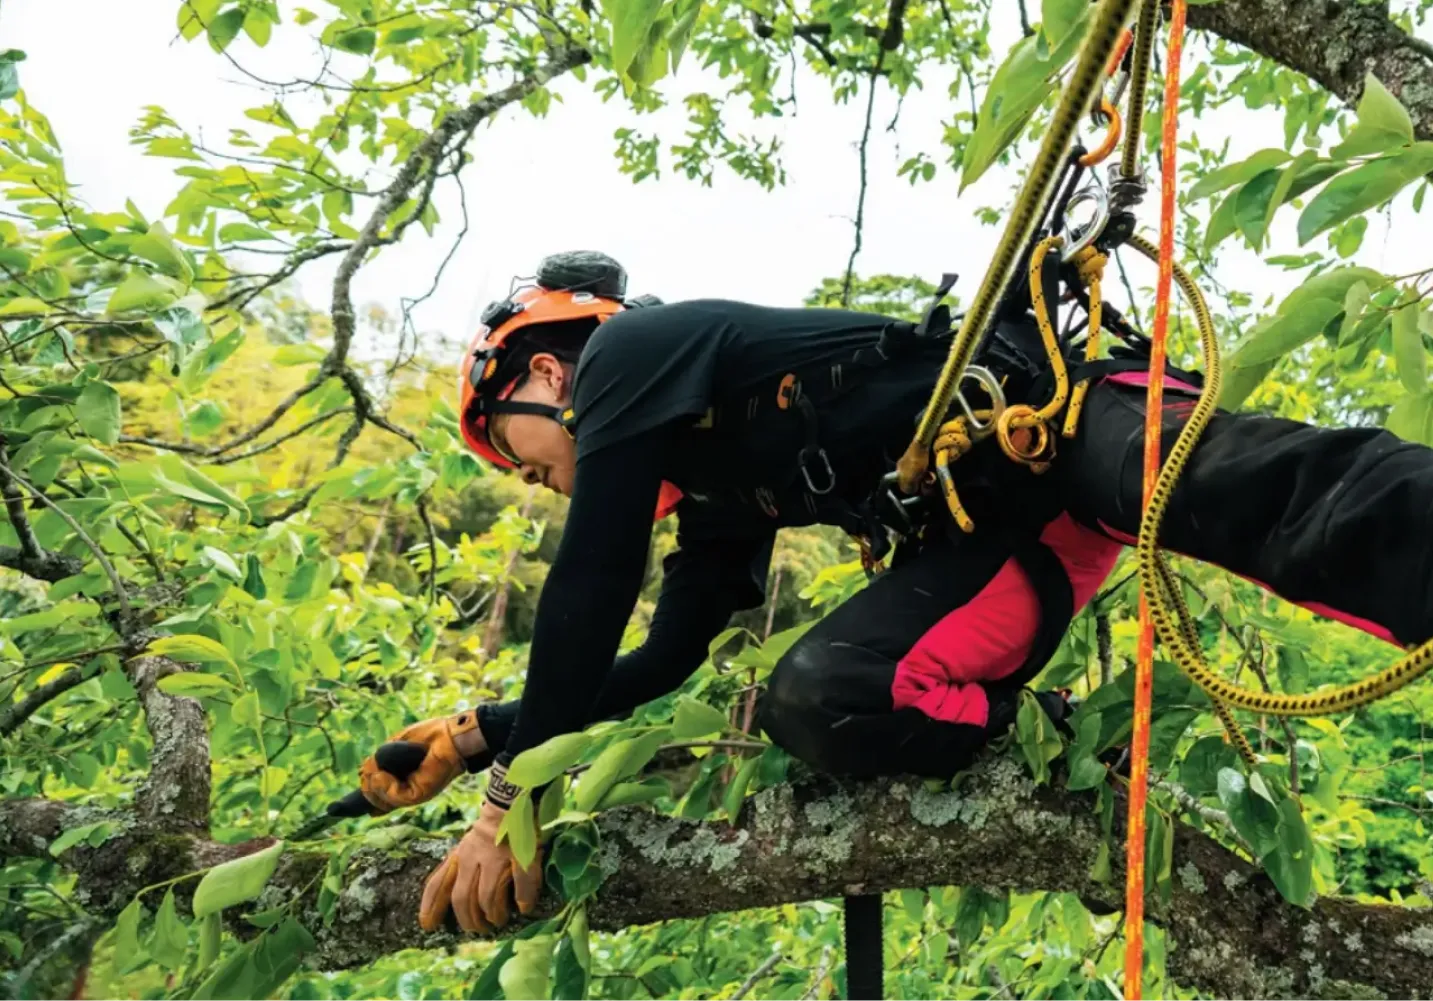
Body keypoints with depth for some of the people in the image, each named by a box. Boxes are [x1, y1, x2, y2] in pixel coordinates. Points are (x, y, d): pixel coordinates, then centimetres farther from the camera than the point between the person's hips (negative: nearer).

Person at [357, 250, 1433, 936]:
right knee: (816, 701, -16)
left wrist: (519, 792, -1)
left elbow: (591, 590, -8)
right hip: (999, 527, 8)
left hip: (1044, 410, -7)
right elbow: (665, 659, 31)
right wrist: (482, 736, 32)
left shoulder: (628, 349, 2)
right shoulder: (716, 486, 27)